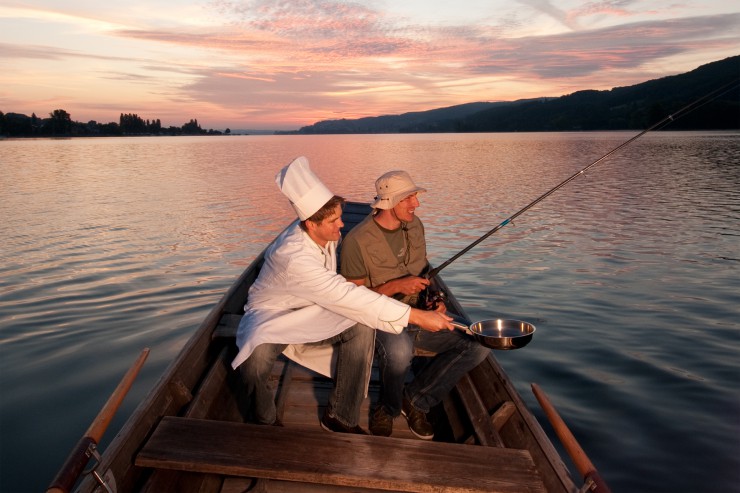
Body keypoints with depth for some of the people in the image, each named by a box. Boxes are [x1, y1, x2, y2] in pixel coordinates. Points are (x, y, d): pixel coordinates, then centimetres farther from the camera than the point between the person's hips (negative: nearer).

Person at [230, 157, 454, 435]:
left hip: (310, 312, 6)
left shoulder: (326, 235, -10)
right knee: (255, 360, -39)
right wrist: (417, 317, -37)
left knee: (361, 328, -23)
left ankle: (340, 417, -9)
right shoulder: (293, 257, -35)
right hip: (270, 316, -6)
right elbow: (347, 297, -38)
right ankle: (266, 424, -6)